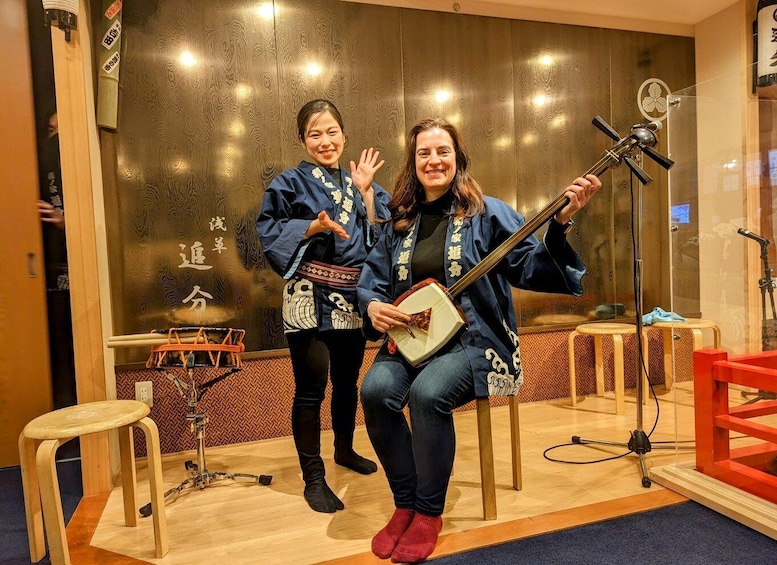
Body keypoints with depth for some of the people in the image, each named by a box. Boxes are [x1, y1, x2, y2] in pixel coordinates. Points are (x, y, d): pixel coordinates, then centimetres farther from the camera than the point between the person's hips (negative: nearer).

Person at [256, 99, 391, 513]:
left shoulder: (358, 182, 13)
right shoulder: (290, 183, 0)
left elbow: (382, 236, 4)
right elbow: (269, 231, -8)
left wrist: (365, 191, -5)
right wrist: (313, 226, -20)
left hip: (352, 299, 5)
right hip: (310, 300, -5)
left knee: (347, 381, 17)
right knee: (310, 389, -3)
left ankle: (344, 449, 39)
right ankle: (313, 478, 11)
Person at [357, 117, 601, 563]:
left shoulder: (486, 213, -1)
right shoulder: (400, 222, 11)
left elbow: (533, 268, -9)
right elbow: (372, 278, 14)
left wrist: (560, 223, -25)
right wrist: (372, 305, -8)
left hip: (473, 338, -4)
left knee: (428, 393, -32)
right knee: (376, 390, -24)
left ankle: (429, 514, -7)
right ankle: (405, 505, -1)